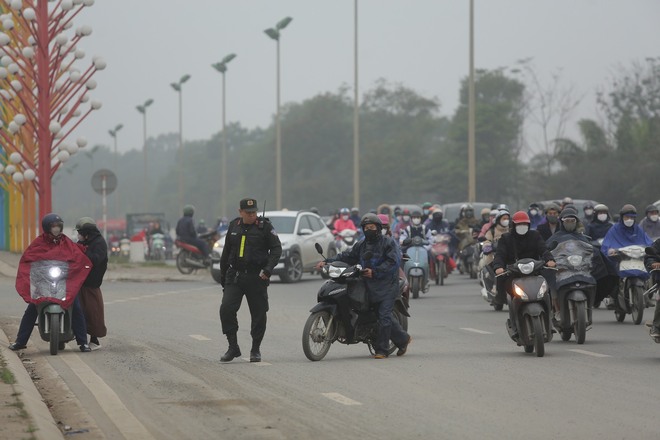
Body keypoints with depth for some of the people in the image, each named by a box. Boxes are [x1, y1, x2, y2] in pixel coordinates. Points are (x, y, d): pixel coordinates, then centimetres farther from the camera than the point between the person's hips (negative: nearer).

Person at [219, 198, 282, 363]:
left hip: (256, 277, -3)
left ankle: (256, 349, 16)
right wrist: (223, 276, 20)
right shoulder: (234, 226, 11)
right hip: (235, 276, 3)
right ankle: (233, 347, -2)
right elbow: (226, 252, 20)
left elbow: (276, 248, -4)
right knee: (226, 309, -11)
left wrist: (268, 269, -18)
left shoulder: (264, 226, -2)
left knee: (259, 314, 2)